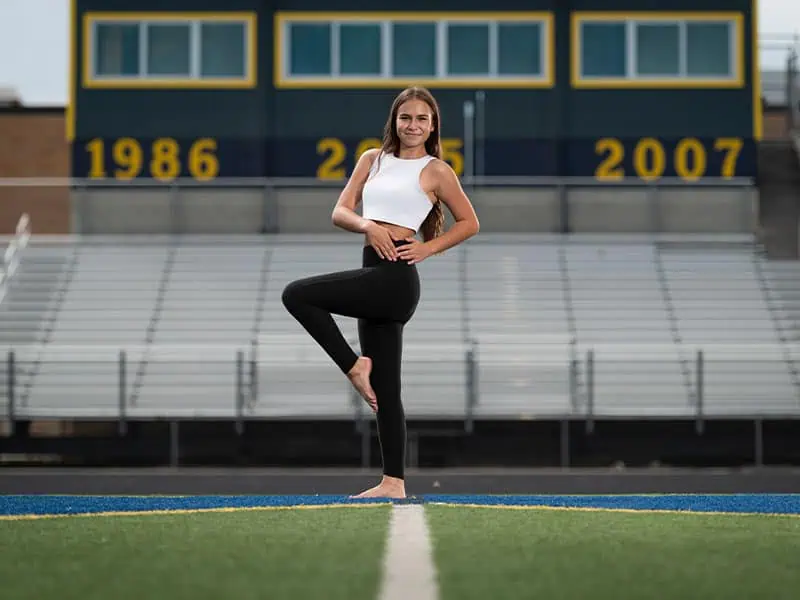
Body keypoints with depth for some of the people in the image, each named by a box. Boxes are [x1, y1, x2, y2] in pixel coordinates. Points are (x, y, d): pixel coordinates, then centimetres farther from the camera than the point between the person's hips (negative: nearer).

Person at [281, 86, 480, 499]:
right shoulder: (373, 159, 16)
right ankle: (393, 483, 8)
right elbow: (340, 212, 9)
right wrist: (366, 225, -11)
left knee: (297, 294, -17)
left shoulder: (436, 170, 2)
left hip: (395, 278, -7)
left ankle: (355, 366, -4)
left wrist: (429, 247, -3)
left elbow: (469, 222, 9)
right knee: (384, 389, 6)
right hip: (376, 277, 7)